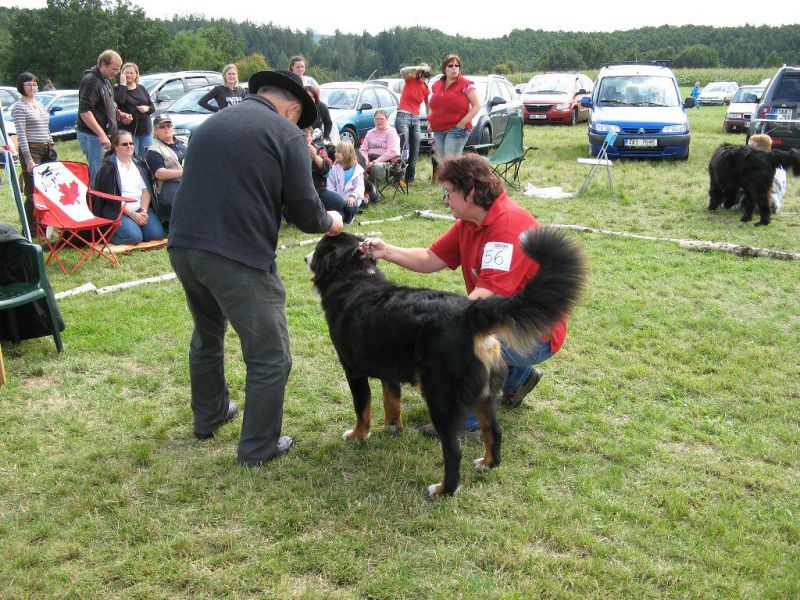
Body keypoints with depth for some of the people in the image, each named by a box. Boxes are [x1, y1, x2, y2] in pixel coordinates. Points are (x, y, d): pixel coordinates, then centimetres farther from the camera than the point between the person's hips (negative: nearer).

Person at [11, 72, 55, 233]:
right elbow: (21, 135, -12)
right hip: (31, 150, -7)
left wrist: (52, 148, 16)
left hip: (46, 150, 7)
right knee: (33, 191, -7)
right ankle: (30, 229, -1)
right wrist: (28, 159, -17)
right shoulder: (19, 107, -5)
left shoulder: (40, 105, 17)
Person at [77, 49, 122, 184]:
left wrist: (119, 115, 10)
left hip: (104, 134, 10)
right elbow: (84, 111, -23)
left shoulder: (105, 80, 16)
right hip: (92, 136, -10)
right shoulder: (91, 81, -14)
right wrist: (101, 135, -26)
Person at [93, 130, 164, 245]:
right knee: (134, 237, -29)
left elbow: (146, 190, 9)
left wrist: (144, 211, -8)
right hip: (118, 211, -5)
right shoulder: (107, 167, -3)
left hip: (141, 208, 5)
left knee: (157, 234, -18)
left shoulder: (139, 164, 15)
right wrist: (132, 214, -15)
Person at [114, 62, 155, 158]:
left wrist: (147, 108, -7)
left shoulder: (141, 88, 14)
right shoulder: (118, 89, 1)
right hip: (128, 131, -4)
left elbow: (152, 107, 16)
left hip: (145, 130, 4)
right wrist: (123, 84, -14)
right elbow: (119, 101, -22)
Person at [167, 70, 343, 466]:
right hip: (237, 258, -7)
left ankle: (208, 416, 47)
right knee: (270, 357, 8)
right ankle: (258, 448, 19)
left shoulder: (211, 123, 17)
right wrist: (328, 222, 17)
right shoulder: (286, 133, -3)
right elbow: (304, 210, -6)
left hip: (182, 247, 8)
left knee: (207, 336, 29)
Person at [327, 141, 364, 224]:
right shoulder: (334, 168, 8)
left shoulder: (357, 169, 1)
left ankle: (348, 217, 3)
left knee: (350, 208, -31)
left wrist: (353, 196, -24)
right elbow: (330, 186, 4)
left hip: (351, 199, -1)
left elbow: (359, 186, -7)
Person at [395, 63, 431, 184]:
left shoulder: (426, 89, 11)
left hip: (416, 119, 6)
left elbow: (428, 106, 14)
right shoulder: (410, 79, -1)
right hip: (403, 116, -5)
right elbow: (402, 71, -22)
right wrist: (419, 68, -30)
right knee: (404, 149, -16)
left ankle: (410, 177, 15)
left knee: (415, 151, 5)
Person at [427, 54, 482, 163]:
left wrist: (463, 122, -13)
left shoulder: (466, 85, -3)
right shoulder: (437, 85, 15)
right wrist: (430, 122, 13)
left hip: (456, 129, -6)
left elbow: (477, 105, -7)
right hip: (438, 131, 6)